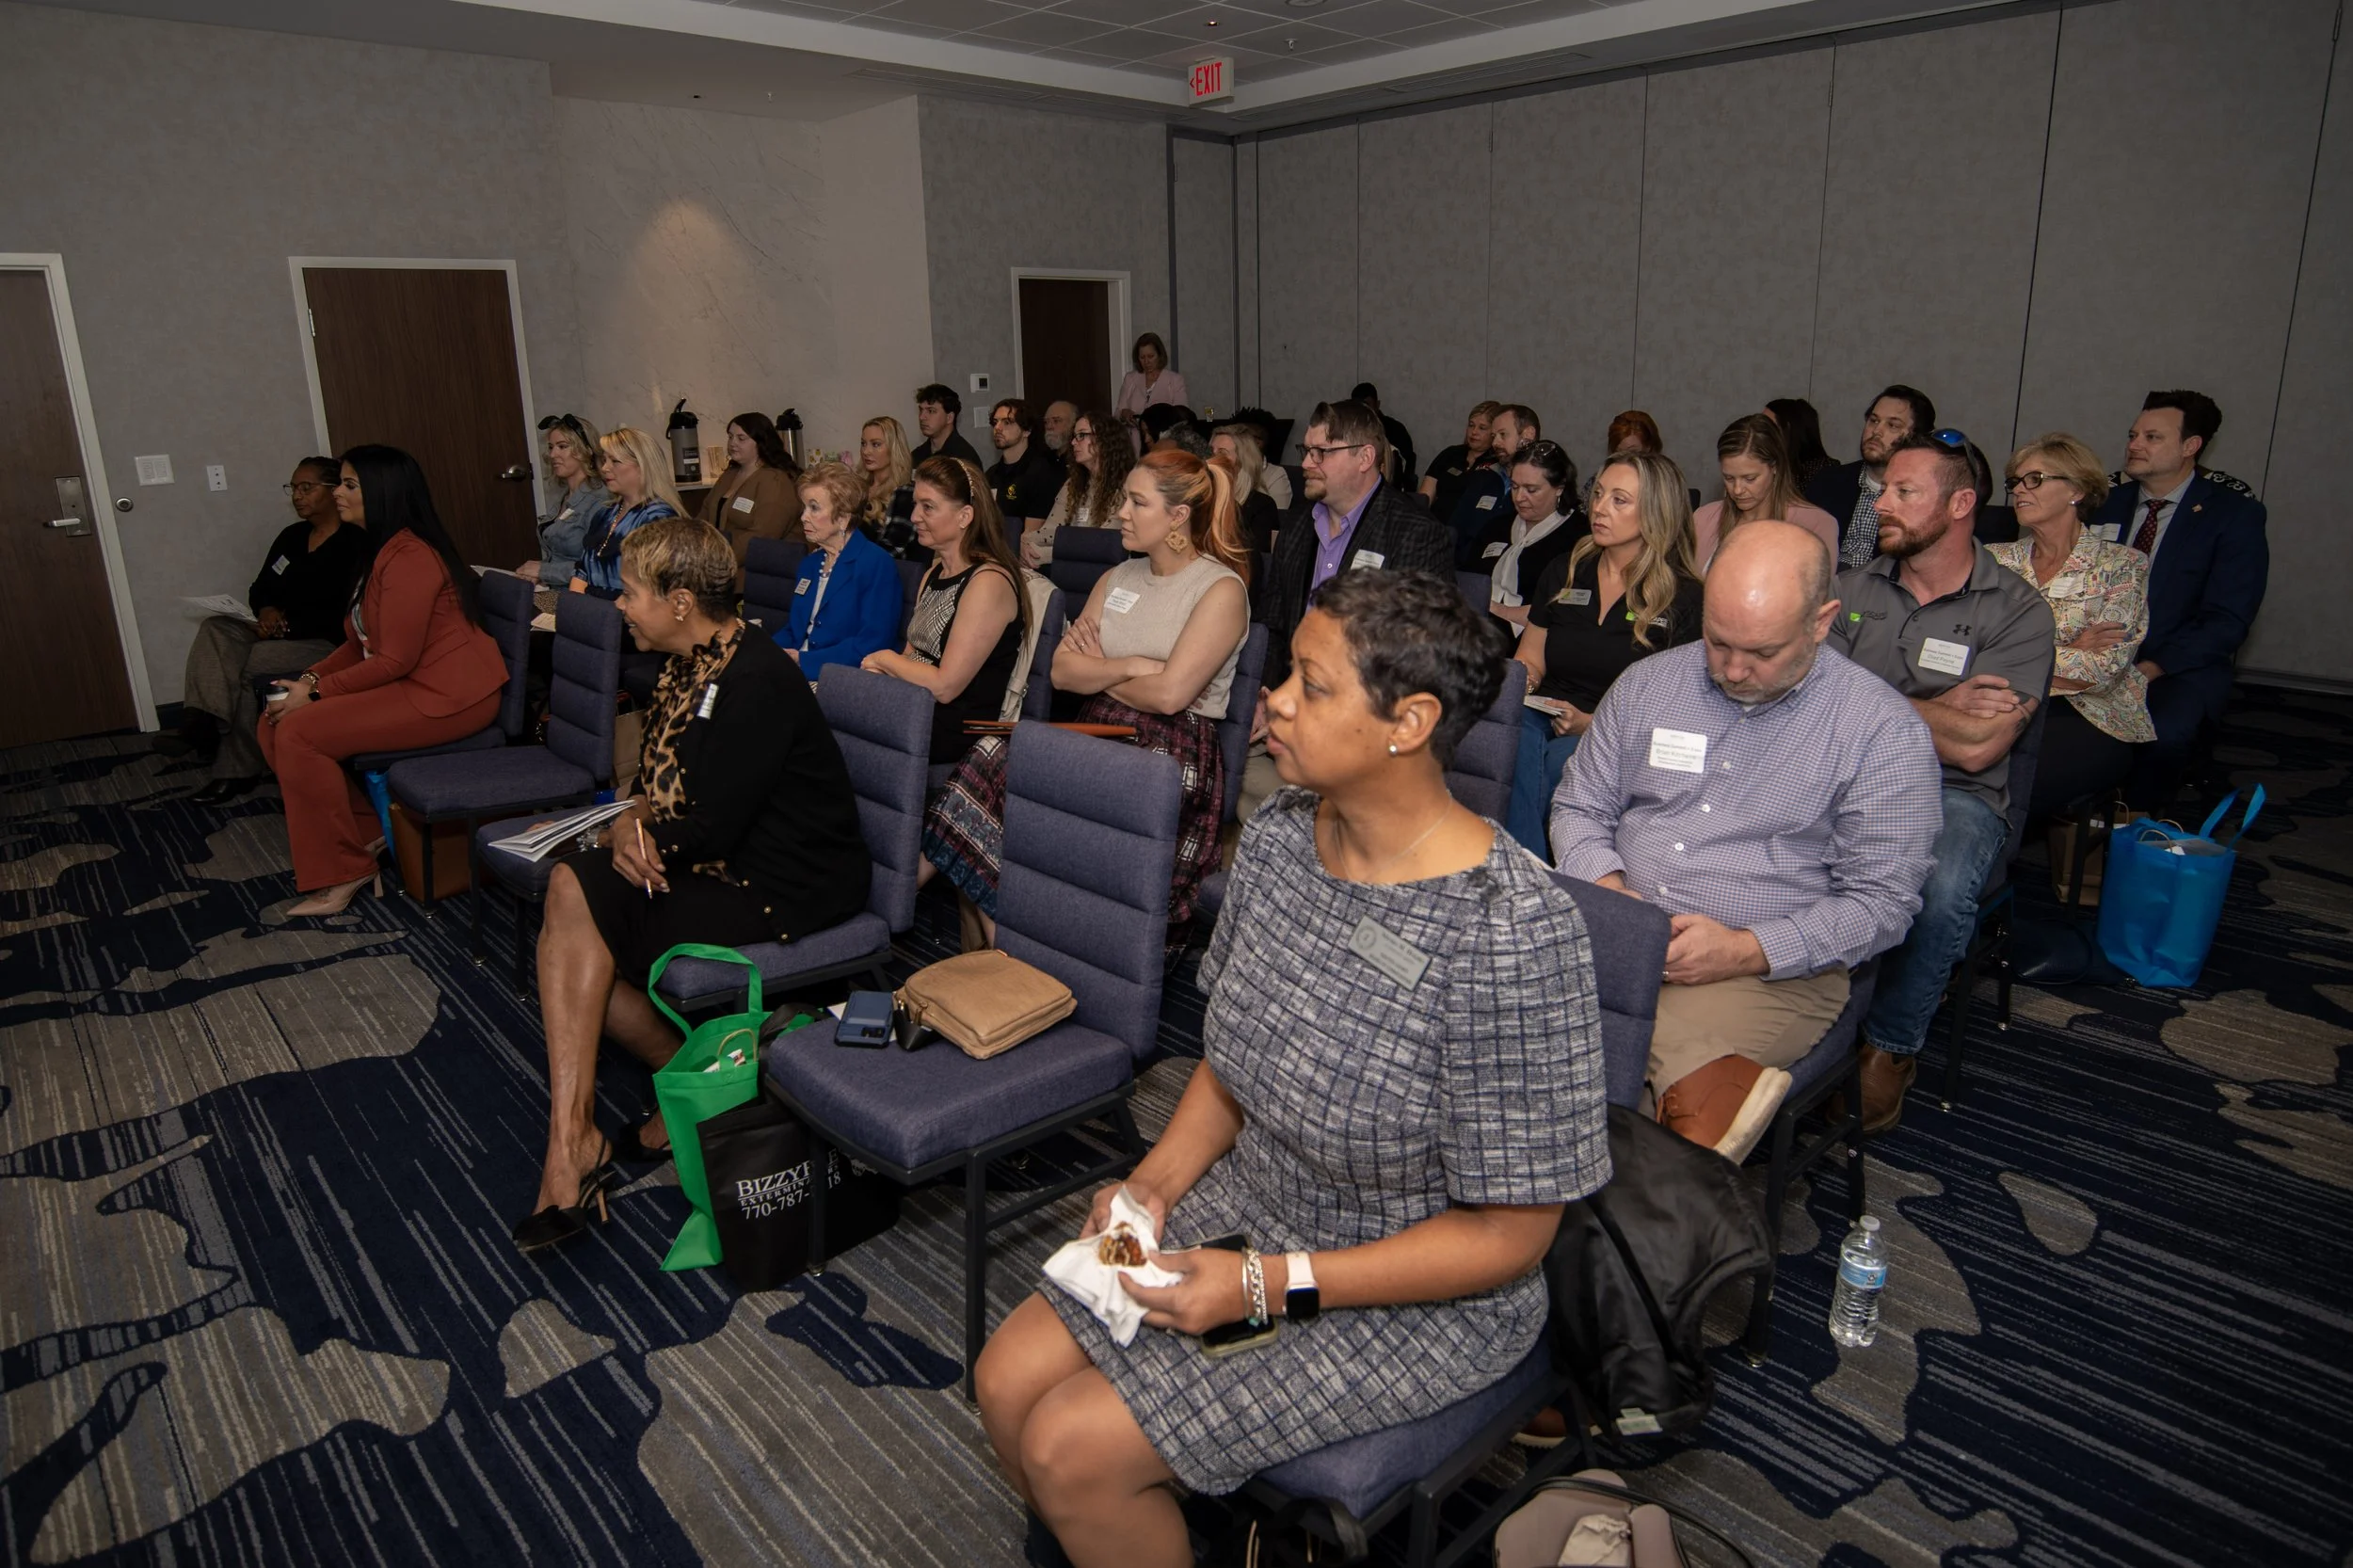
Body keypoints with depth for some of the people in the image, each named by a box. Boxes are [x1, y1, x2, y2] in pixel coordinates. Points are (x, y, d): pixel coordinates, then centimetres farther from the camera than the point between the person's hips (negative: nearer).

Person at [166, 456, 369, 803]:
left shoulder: (356, 543, -12)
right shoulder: (291, 536, 14)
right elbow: (261, 588, 19)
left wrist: (289, 625, -19)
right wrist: (266, 610, -4)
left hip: (330, 642, -8)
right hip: (283, 632, 8)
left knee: (249, 663, -26)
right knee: (216, 628, -15)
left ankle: (237, 768, -13)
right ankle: (203, 723, -32)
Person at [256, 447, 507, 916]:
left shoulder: (409, 558, -17)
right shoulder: (383, 551, 15)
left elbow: (395, 660, -20)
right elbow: (361, 642, 17)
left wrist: (316, 692, -14)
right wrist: (310, 677, 2)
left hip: (446, 696, -10)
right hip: (407, 686, 10)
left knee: (299, 733, -18)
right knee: (274, 726, 4)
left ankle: (342, 872, -5)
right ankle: (364, 830, 11)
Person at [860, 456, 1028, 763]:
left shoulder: (988, 582, -17)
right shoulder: (934, 574, 13)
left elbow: (944, 686, -19)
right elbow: (912, 655, 11)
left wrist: (885, 658, -4)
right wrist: (875, 669, -10)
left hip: (958, 729, -8)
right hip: (917, 709, 8)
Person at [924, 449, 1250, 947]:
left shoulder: (1222, 589, -3)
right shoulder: (1117, 578, 18)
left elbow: (1169, 694, -14)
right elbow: (1062, 671, 9)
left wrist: (1099, 672, 2)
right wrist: (1130, 666, -7)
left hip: (1174, 754, -6)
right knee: (991, 761, -19)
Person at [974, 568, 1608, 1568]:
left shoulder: (1511, 934, -29)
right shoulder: (1278, 839, -6)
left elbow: (1508, 1236, -20)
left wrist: (1274, 1286, -22)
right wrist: (1157, 1182, -7)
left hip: (1420, 1298, -6)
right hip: (1251, 1207, 7)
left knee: (1071, 1448, -11)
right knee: (1007, 1382, 1)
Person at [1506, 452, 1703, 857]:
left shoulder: (1684, 598, 3)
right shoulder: (1564, 573, 17)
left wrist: (1593, 724, -14)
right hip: (1542, 717, 3)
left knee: (1558, 761, -36)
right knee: (1516, 747, -33)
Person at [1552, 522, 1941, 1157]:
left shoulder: (1885, 730, -2)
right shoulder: (1647, 683, 8)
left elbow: (1880, 901, -3)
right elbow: (1579, 808, 13)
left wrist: (1744, 951, -16)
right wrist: (1608, 889, -8)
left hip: (1773, 969, -3)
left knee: (1679, 1049, -33)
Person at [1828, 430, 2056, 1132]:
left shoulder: (2018, 611, -1)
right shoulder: (1853, 588, 11)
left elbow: (1974, 748, -11)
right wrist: (1942, 709, -4)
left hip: (1954, 794, -2)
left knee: (1942, 891, -36)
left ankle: (1892, 1045, -7)